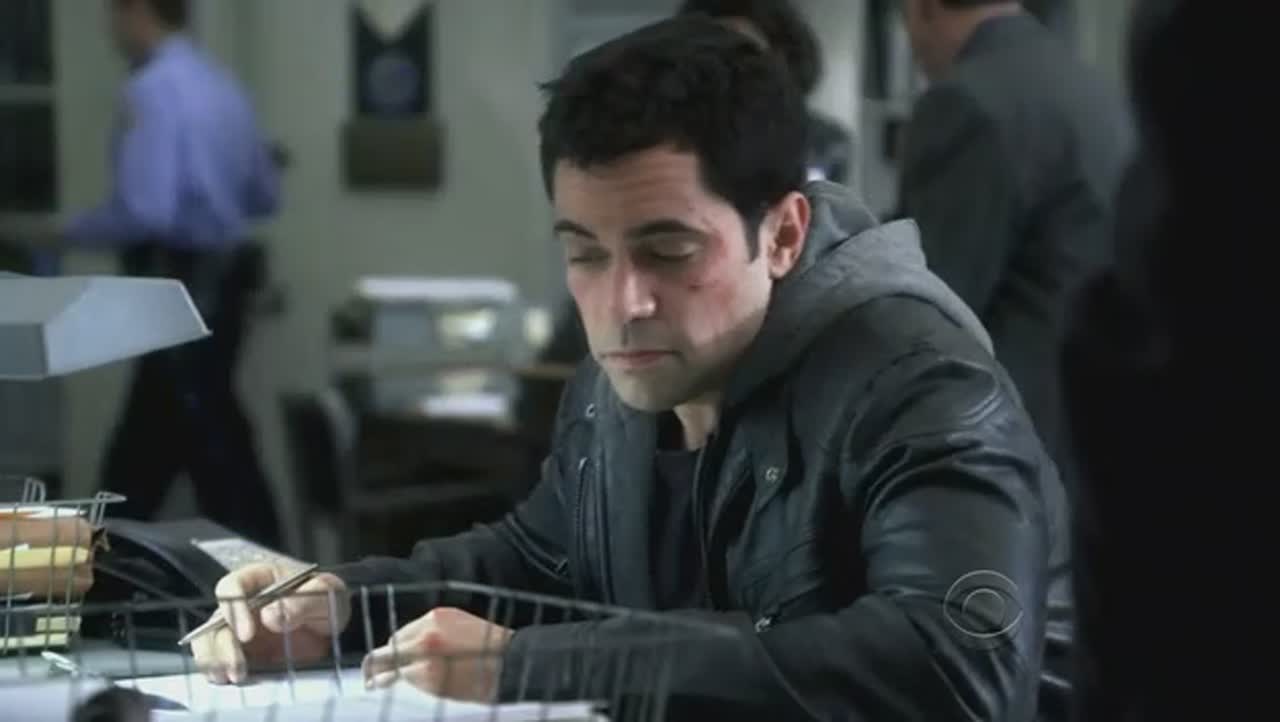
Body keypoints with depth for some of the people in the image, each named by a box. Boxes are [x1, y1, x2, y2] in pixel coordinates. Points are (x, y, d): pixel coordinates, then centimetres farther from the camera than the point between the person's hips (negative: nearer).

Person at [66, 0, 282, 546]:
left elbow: (145, 211, -23)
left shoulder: (153, 89, -15)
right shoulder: (220, 85, 12)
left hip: (181, 289, -9)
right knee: (142, 449, 16)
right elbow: (264, 196, 19)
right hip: (220, 277, 9)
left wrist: (70, 232, -9)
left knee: (213, 447, -2)